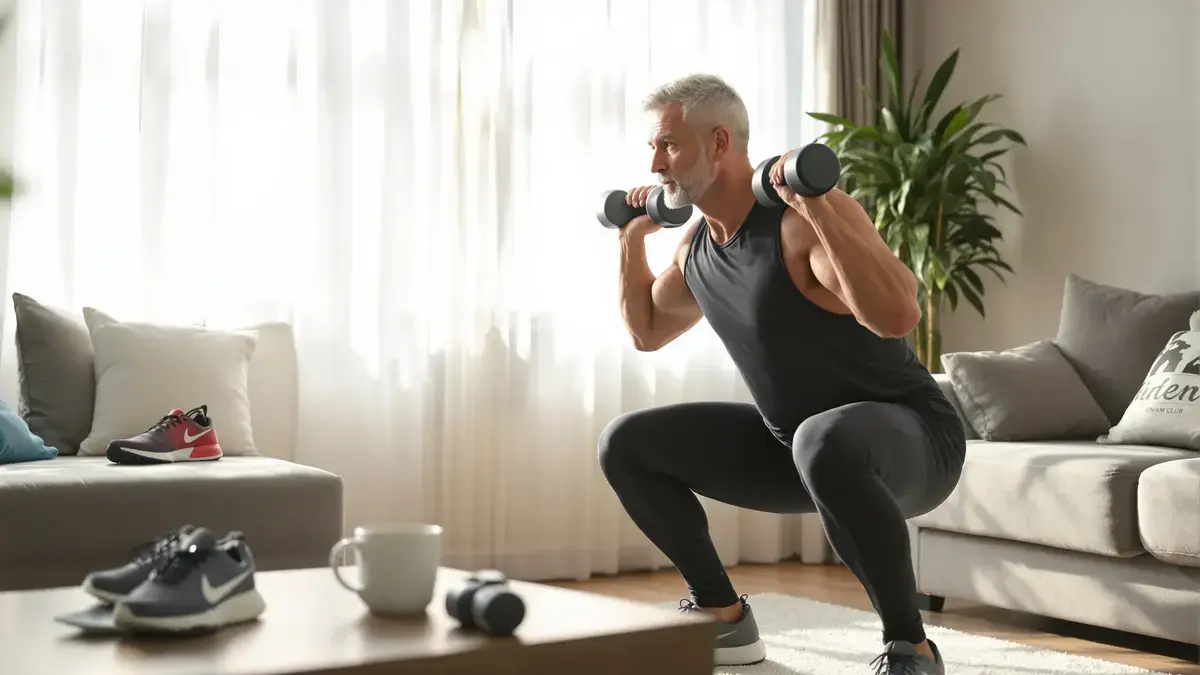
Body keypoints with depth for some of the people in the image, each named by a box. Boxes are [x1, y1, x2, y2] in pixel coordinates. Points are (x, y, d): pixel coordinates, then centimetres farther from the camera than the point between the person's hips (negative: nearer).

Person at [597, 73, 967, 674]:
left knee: (824, 443, -45)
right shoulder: (697, 244, 4)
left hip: (912, 435, -8)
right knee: (625, 445, 6)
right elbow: (647, 331, 21)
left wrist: (818, 209, -37)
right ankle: (723, 618, 15)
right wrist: (632, 239, 12)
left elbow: (898, 316, -38)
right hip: (796, 444, 8)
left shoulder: (805, 222, -23)